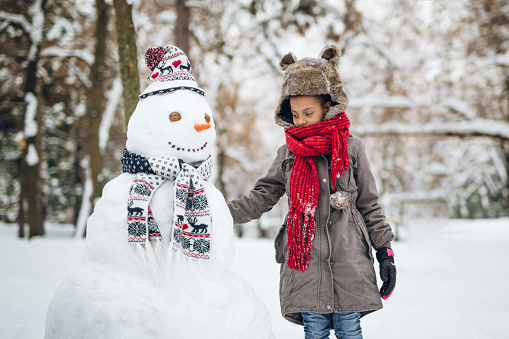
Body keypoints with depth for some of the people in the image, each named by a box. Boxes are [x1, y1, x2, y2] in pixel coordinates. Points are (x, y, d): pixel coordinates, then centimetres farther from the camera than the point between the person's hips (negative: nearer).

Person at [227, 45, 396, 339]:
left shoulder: (351, 148, 3)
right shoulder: (288, 154, 8)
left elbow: (369, 203, 6)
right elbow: (262, 198, 7)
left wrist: (385, 252, 5)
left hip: (348, 261, -1)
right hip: (304, 262, 2)